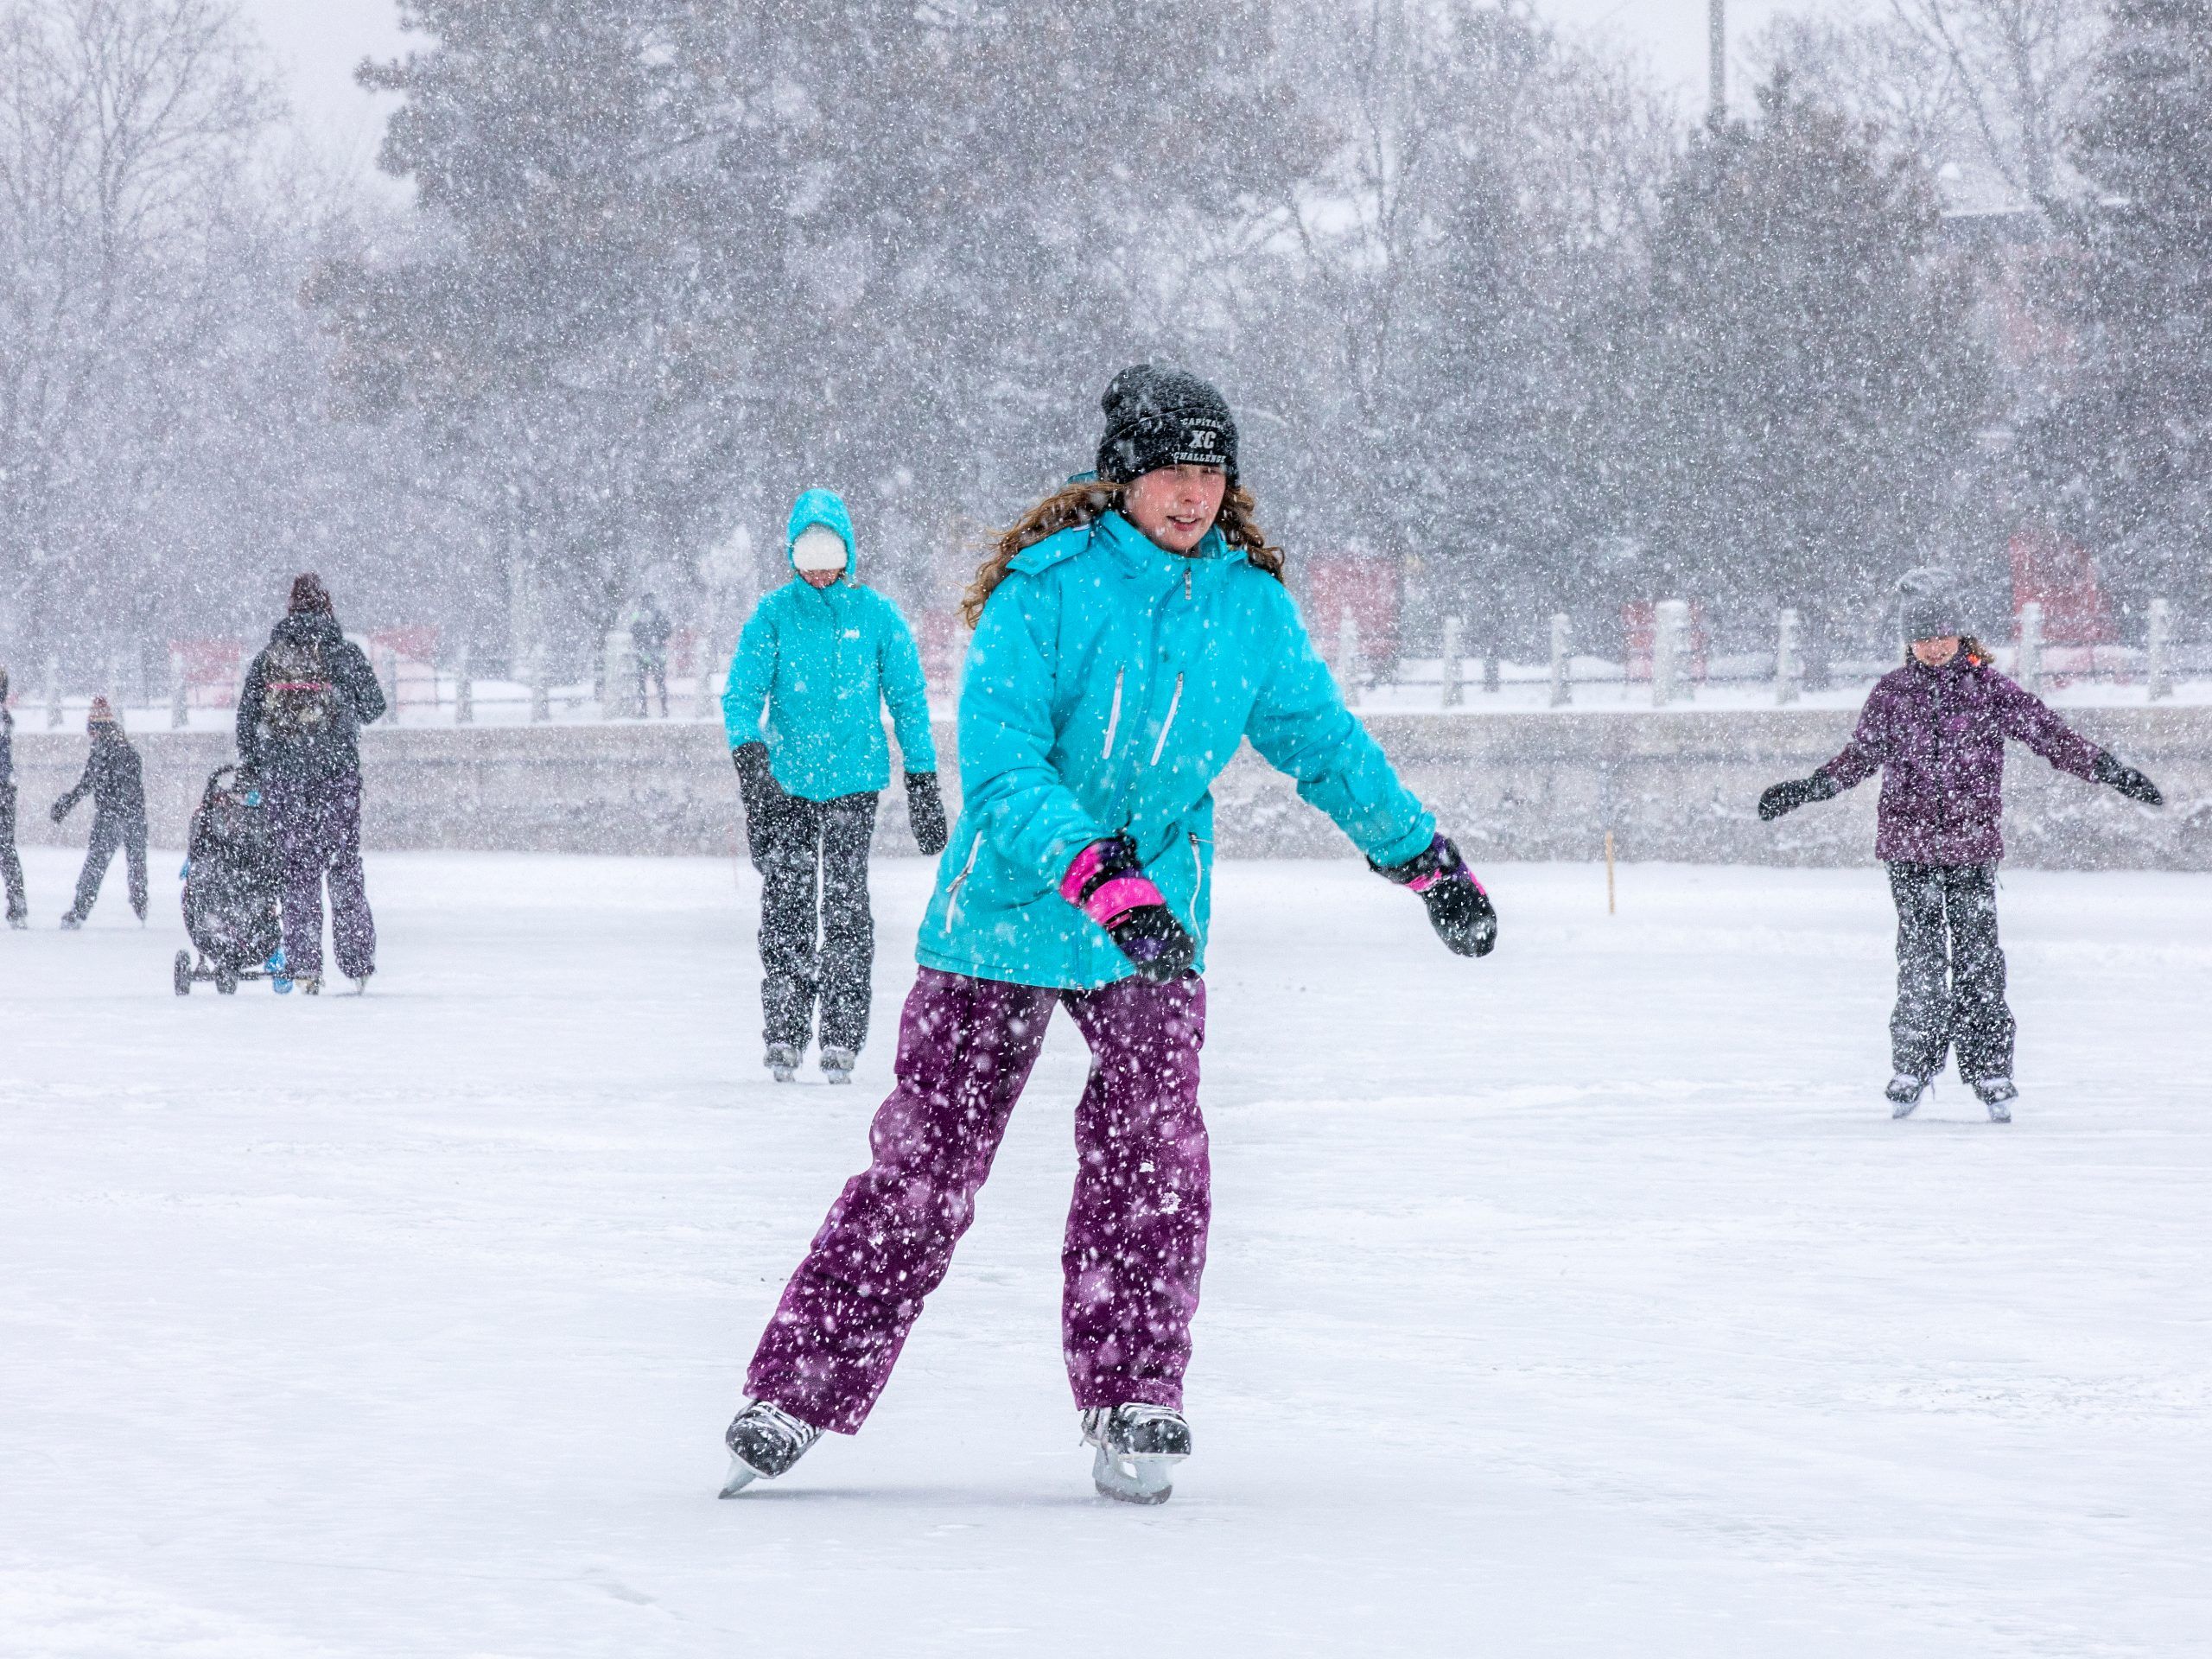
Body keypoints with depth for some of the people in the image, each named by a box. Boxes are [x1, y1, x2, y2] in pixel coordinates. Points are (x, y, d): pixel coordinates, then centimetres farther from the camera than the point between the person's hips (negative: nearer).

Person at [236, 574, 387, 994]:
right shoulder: (345, 654, -1)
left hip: (281, 771, 1)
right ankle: (357, 962, 3)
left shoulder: (267, 658, 5)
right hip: (336, 769, -1)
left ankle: (303, 964, -2)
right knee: (344, 864, 6)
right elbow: (373, 707, 4)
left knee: (295, 867, 4)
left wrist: (252, 767, 13)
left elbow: (246, 718, 4)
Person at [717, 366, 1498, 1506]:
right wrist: (1101, 877, -35)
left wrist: (1425, 856, 16)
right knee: (924, 1158, 0)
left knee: (1151, 1150, -15)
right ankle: (798, 1391, 9)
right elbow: (999, 760, -23)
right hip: (1008, 908, -3)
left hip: (1155, 926, 3)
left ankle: (1133, 1405, -5)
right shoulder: (1046, 589, -14)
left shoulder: (1249, 603, 0)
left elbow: (1319, 738, 15)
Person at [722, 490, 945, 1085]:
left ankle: (843, 1035, -1)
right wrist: (748, 756, -19)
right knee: (785, 906, -3)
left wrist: (923, 784, 6)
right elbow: (742, 690, -2)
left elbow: (908, 697, 9)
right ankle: (784, 1032, 3)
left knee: (846, 907, -5)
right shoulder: (774, 613, 3)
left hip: (854, 777, -1)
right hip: (786, 778, 1)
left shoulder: (876, 614, 4)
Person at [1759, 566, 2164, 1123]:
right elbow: (1860, 757, 18)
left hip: (1973, 845, -1)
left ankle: (1990, 1071, 1)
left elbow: (2048, 734, 2)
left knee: (1977, 953, -3)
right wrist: (1804, 790, 18)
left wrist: (2111, 771, -2)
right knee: (1919, 956, -2)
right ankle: (1913, 1066, 5)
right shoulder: (1892, 693, 7)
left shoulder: (1990, 688, 2)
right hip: (1908, 845, 1)